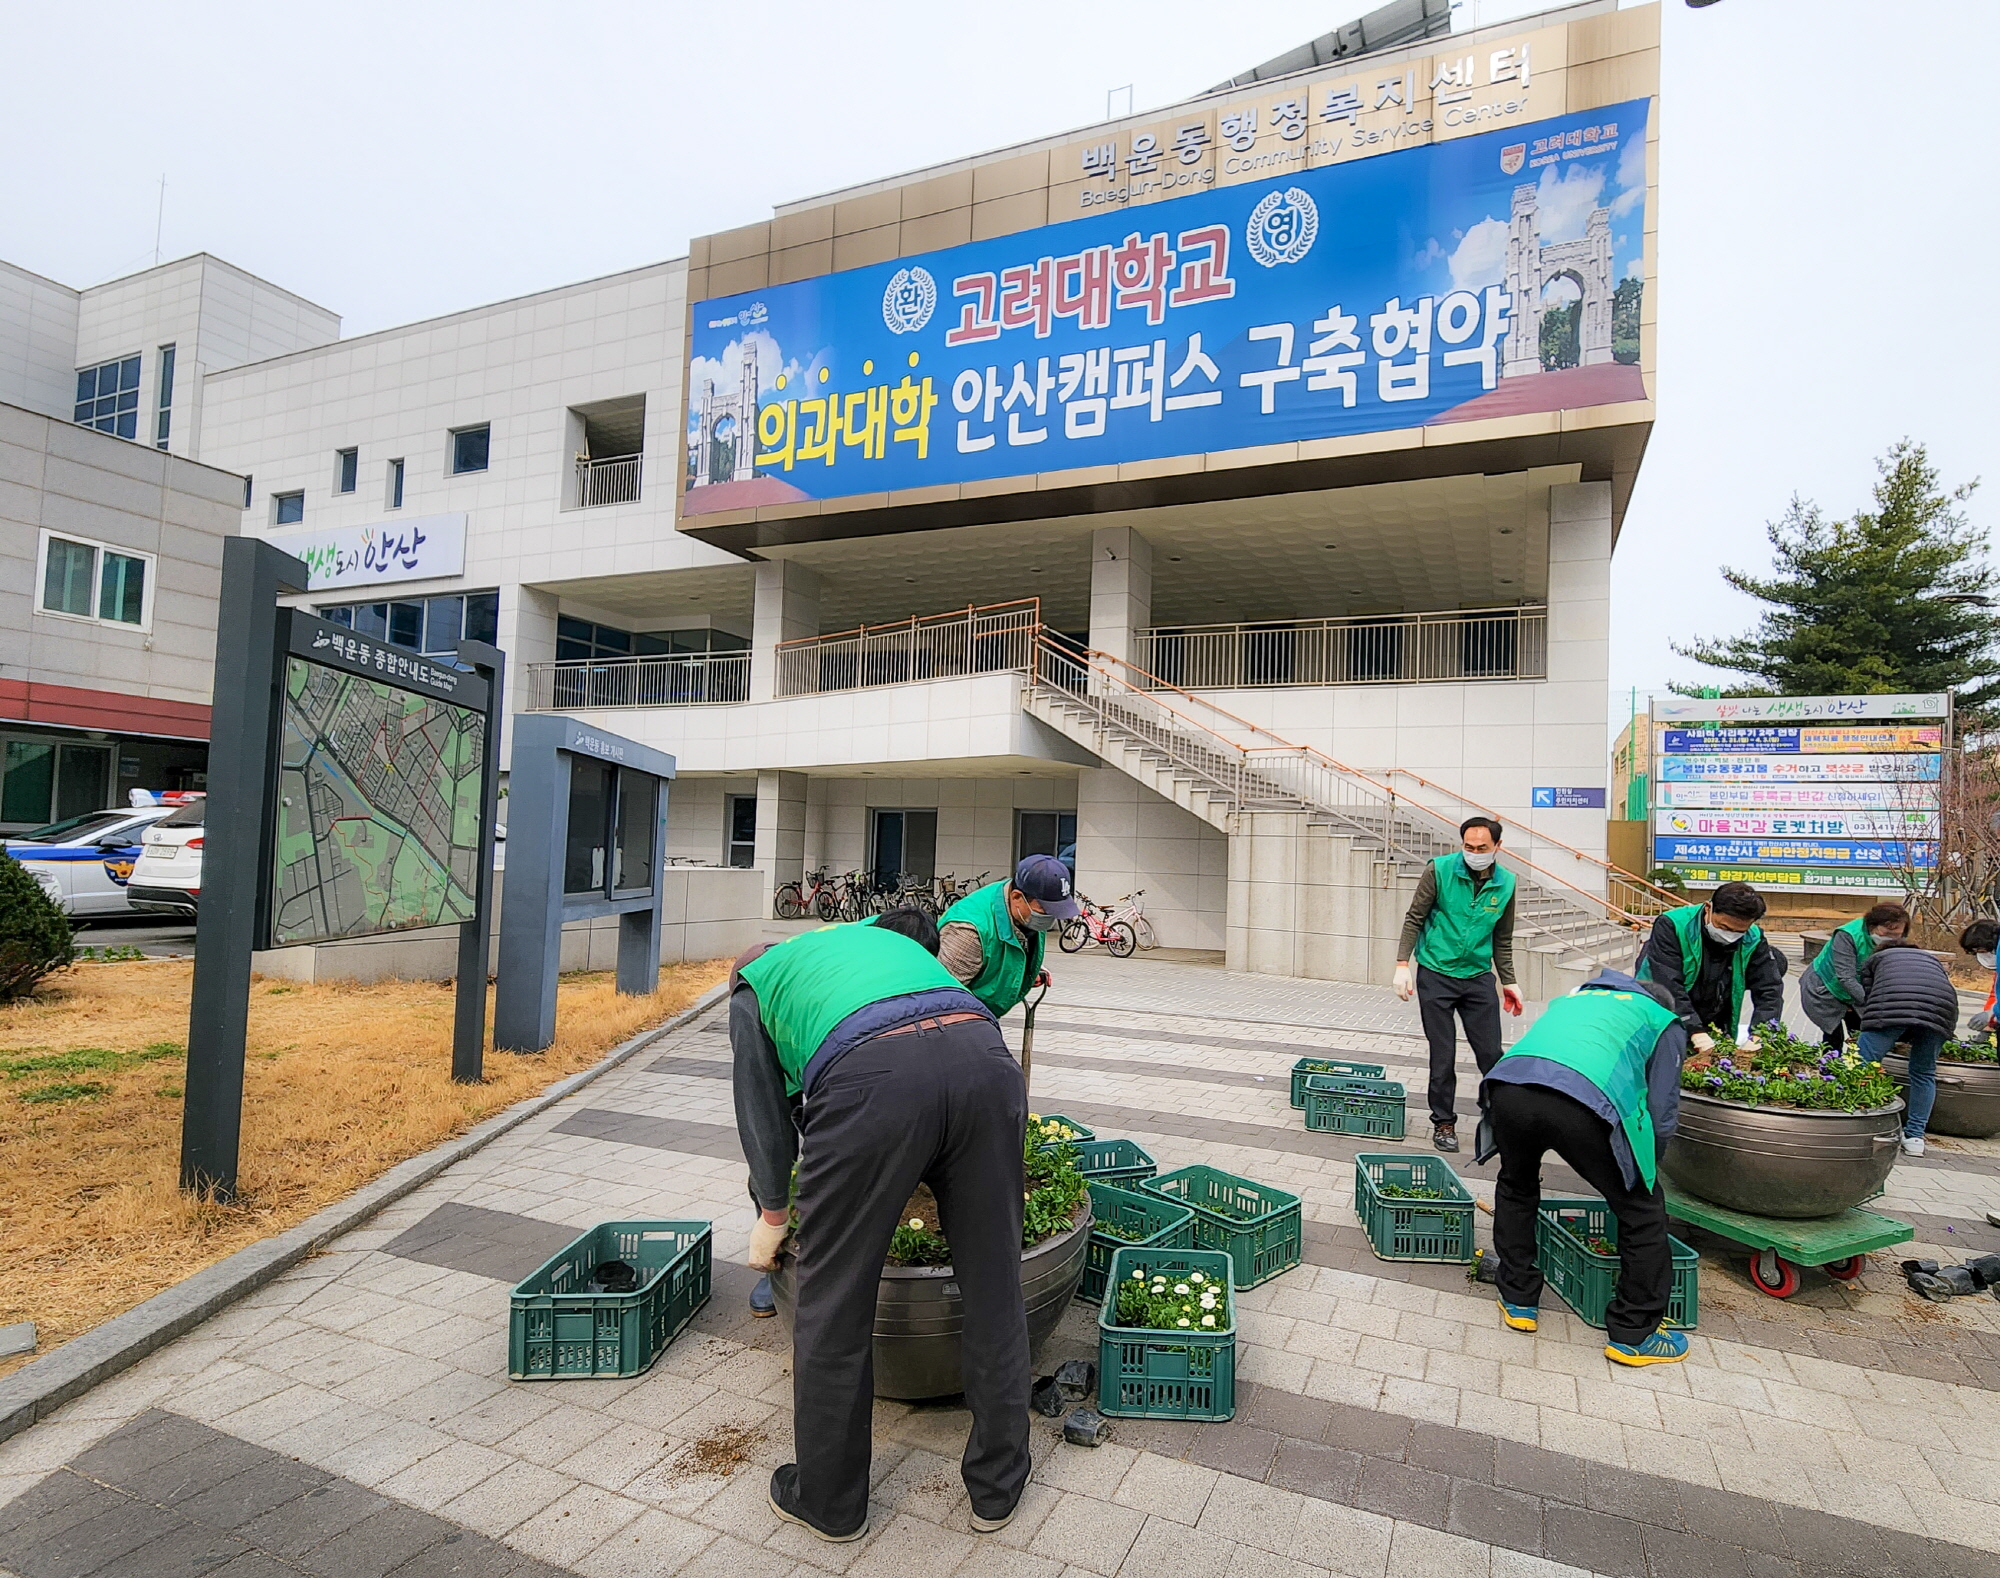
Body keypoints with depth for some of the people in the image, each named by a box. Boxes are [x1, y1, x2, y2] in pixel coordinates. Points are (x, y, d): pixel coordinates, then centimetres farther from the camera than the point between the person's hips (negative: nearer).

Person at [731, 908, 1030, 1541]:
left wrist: (772, 1217, 44)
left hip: (870, 1081, -4)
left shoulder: (752, 988, 30)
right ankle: (997, 1489, 35)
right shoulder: (888, 937, 41)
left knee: (834, 1303, 16)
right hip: (984, 1058, 4)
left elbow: (763, 1113, 30)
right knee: (993, 1288, 18)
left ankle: (830, 1503, 34)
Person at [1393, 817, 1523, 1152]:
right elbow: (1414, 919, -6)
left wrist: (1508, 981, 12)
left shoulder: (1506, 883, 0)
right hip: (1436, 975, -2)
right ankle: (1443, 1122, 18)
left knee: (1491, 1054, 4)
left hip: (1478, 977, 3)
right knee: (1443, 1056, 3)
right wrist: (1402, 964, -13)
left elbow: (1502, 939, 12)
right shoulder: (1440, 870, -11)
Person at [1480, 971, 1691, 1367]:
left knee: (1516, 1187, 33)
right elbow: (1661, 1113, 23)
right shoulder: (1663, 1021, 30)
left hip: (1507, 1085, 4)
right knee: (1642, 1210, 21)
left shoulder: (1573, 997, 42)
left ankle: (1517, 1301, 38)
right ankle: (1633, 1335, 30)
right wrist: (1642, 1167, 41)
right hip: (1584, 1103, -4)